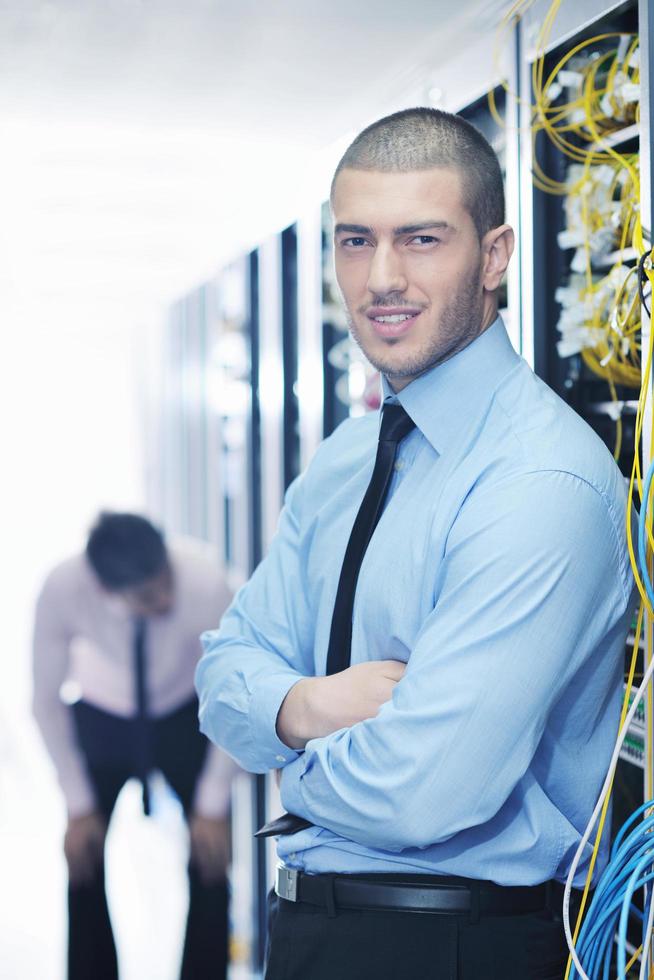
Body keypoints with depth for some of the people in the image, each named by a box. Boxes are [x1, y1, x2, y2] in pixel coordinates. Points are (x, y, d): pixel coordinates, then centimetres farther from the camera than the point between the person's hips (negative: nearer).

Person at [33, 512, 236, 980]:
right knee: (84, 858, -5)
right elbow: (47, 701, -15)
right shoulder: (62, 590, -31)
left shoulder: (205, 581, -35)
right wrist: (79, 806, -13)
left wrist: (213, 805, -18)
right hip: (102, 716, 1)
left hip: (186, 717, -1)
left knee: (210, 861, -10)